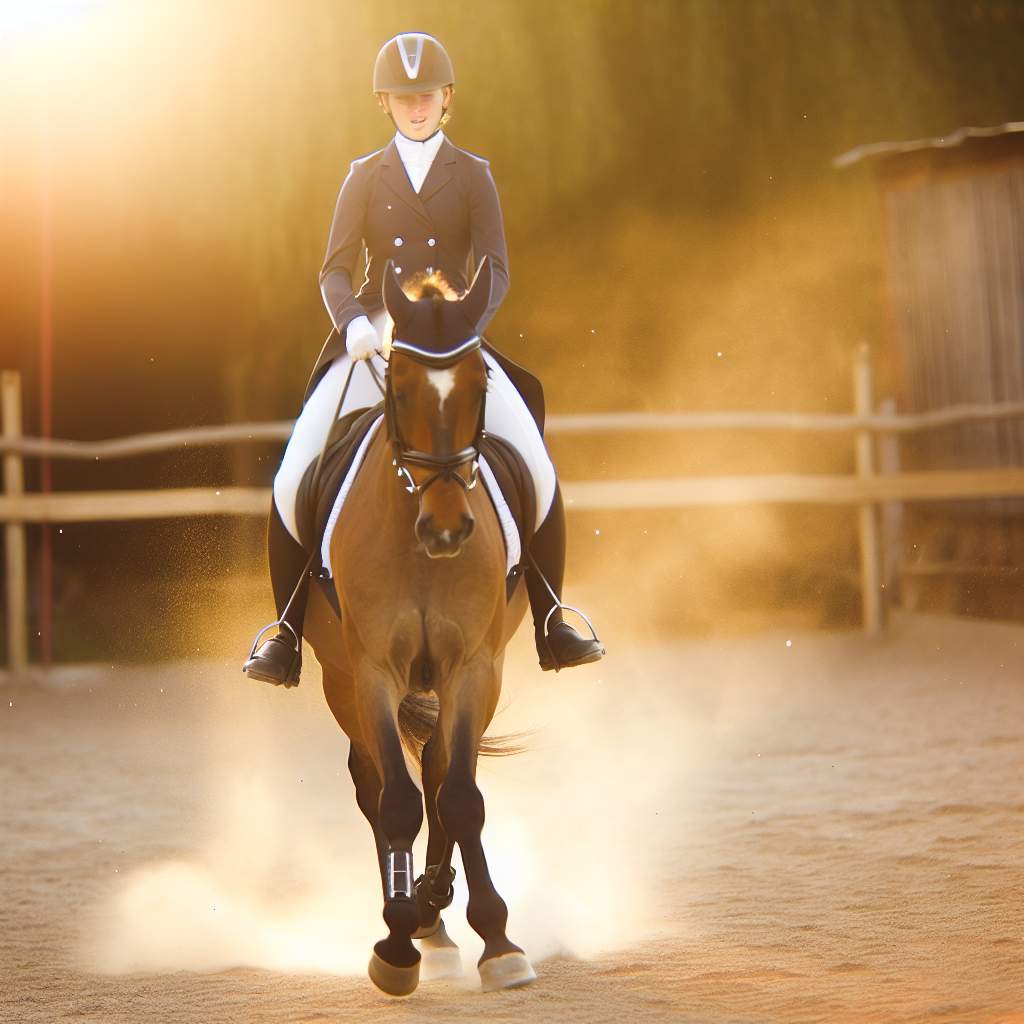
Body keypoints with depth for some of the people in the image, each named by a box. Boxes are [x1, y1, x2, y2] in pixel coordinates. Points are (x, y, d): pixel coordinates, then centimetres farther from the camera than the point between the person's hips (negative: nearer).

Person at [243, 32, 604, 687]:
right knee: (293, 479, -15)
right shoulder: (365, 178, 10)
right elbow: (337, 271, 2)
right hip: (372, 347, 1)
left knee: (539, 473, -17)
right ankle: (287, 634, -4)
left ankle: (550, 623, -3)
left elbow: (494, 270, -3)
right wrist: (355, 323, -20)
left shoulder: (473, 176, 8)